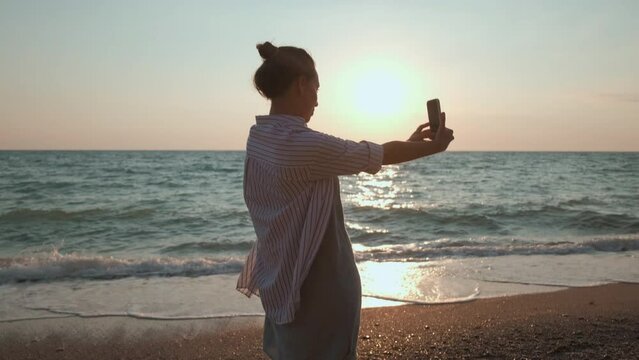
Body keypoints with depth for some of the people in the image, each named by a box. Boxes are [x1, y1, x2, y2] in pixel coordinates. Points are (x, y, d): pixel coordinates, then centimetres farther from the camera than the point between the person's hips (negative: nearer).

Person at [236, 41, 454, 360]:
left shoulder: (260, 136, 2)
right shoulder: (305, 144, -26)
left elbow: (346, 153, 8)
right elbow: (379, 155, -14)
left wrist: (410, 142, 13)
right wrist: (433, 146, 4)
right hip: (316, 287, -8)